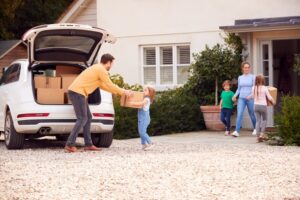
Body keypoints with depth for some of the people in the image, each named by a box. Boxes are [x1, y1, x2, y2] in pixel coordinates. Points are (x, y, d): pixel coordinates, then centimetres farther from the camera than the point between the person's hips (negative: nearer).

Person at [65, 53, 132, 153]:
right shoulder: (102, 70, -9)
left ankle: (88, 144, 11)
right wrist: (123, 92, 6)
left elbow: (103, 85, 32)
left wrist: (119, 91, 31)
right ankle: (70, 145, -14)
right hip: (77, 92, -10)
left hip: (76, 92, 10)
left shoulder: (97, 68, 23)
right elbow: (110, 86, -6)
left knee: (88, 117, 11)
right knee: (82, 119, -10)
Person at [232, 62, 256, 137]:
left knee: (252, 114, 11)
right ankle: (237, 131, -21)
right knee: (239, 114, -13)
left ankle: (255, 129, 34)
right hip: (241, 99, 2)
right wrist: (235, 95, -1)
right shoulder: (240, 78, 9)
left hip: (250, 99, -2)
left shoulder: (252, 77, -2)